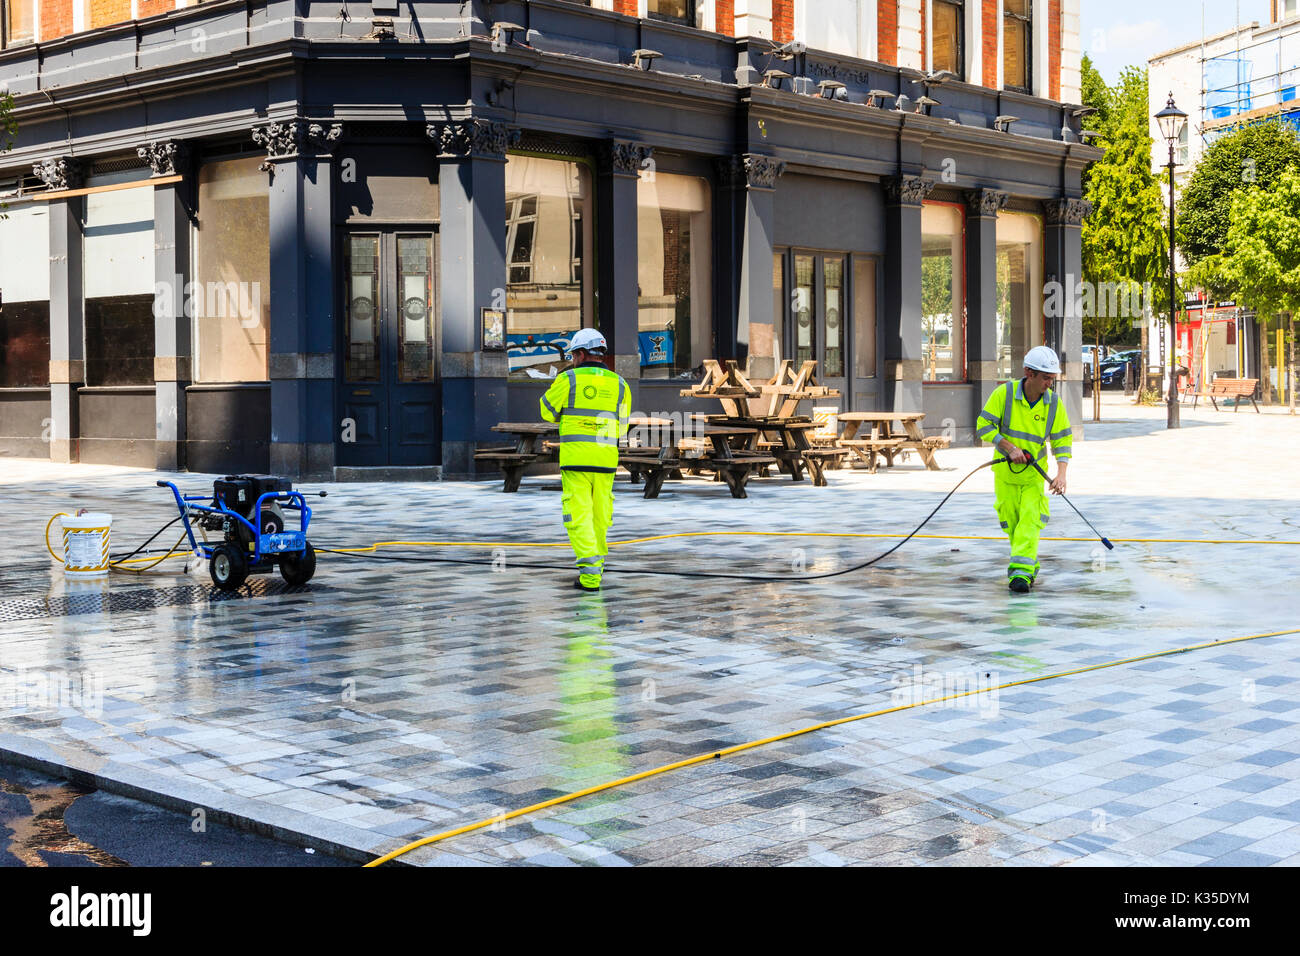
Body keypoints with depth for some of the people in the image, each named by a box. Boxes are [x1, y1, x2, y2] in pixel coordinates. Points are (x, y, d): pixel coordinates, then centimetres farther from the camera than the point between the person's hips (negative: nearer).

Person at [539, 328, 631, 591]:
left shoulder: (568, 380, -3)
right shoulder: (619, 384, 7)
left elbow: (548, 412, 10)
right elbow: (621, 427, 13)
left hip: (575, 458, -4)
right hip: (606, 460, 4)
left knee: (579, 517, -3)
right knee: (599, 516, 17)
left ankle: (590, 576, -14)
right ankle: (595, 564, 30)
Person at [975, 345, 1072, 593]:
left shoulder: (1054, 403, -7)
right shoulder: (1004, 393, -13)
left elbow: (1062, 441, -2)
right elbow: (984, 426, -9)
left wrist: (1061, 474, -16)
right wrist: (1010, 448, -17)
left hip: (1034, 473, 0)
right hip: (1005, 470, 0)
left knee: (1030, 520, -14)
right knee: (1011, 522, 5)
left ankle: (1021, 572, -18)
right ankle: (1030, 564, 25)